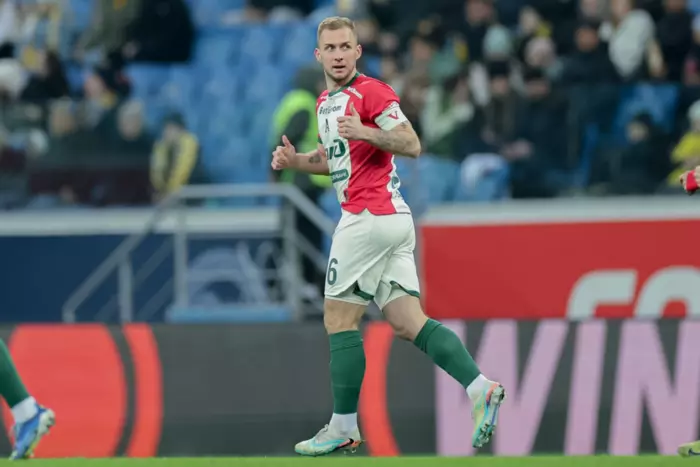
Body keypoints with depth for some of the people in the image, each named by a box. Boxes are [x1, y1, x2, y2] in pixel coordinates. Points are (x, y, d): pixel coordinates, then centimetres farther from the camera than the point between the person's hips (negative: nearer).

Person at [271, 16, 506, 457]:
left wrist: (366, 132, -31)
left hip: (369, 218, -9)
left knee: (339, 319, -3)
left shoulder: (372, 92, -9)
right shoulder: (326, 102, 19)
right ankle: (480, 388, -11)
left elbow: (412, 144, -17)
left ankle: (344, 428, 2)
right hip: (393, 221, 9)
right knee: (409, 324, 1)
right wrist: (295, 160, 15)